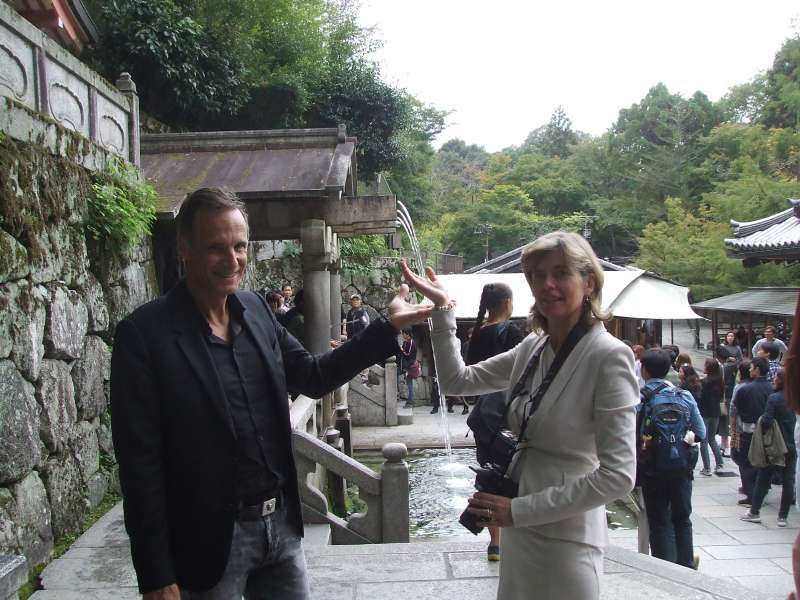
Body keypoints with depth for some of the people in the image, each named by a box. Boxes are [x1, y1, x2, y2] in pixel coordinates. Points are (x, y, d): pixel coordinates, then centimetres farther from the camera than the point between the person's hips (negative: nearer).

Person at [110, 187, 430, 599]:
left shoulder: (255, 309, 2)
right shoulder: (144, 333, -16)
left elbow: (313, 376, 12)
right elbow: (140, 464, -15)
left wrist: (387, 328, 4)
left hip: (282, 523, 5)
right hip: (211, 540, -5)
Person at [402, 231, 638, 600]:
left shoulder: (609, 356, -18)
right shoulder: (533, 348, 4)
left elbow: (618, 475, -22)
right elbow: (457, 381, 9)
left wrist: (518, 510, -20)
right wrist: (443, 308, 0)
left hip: (565, 540, -7)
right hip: (520, 530, 7)